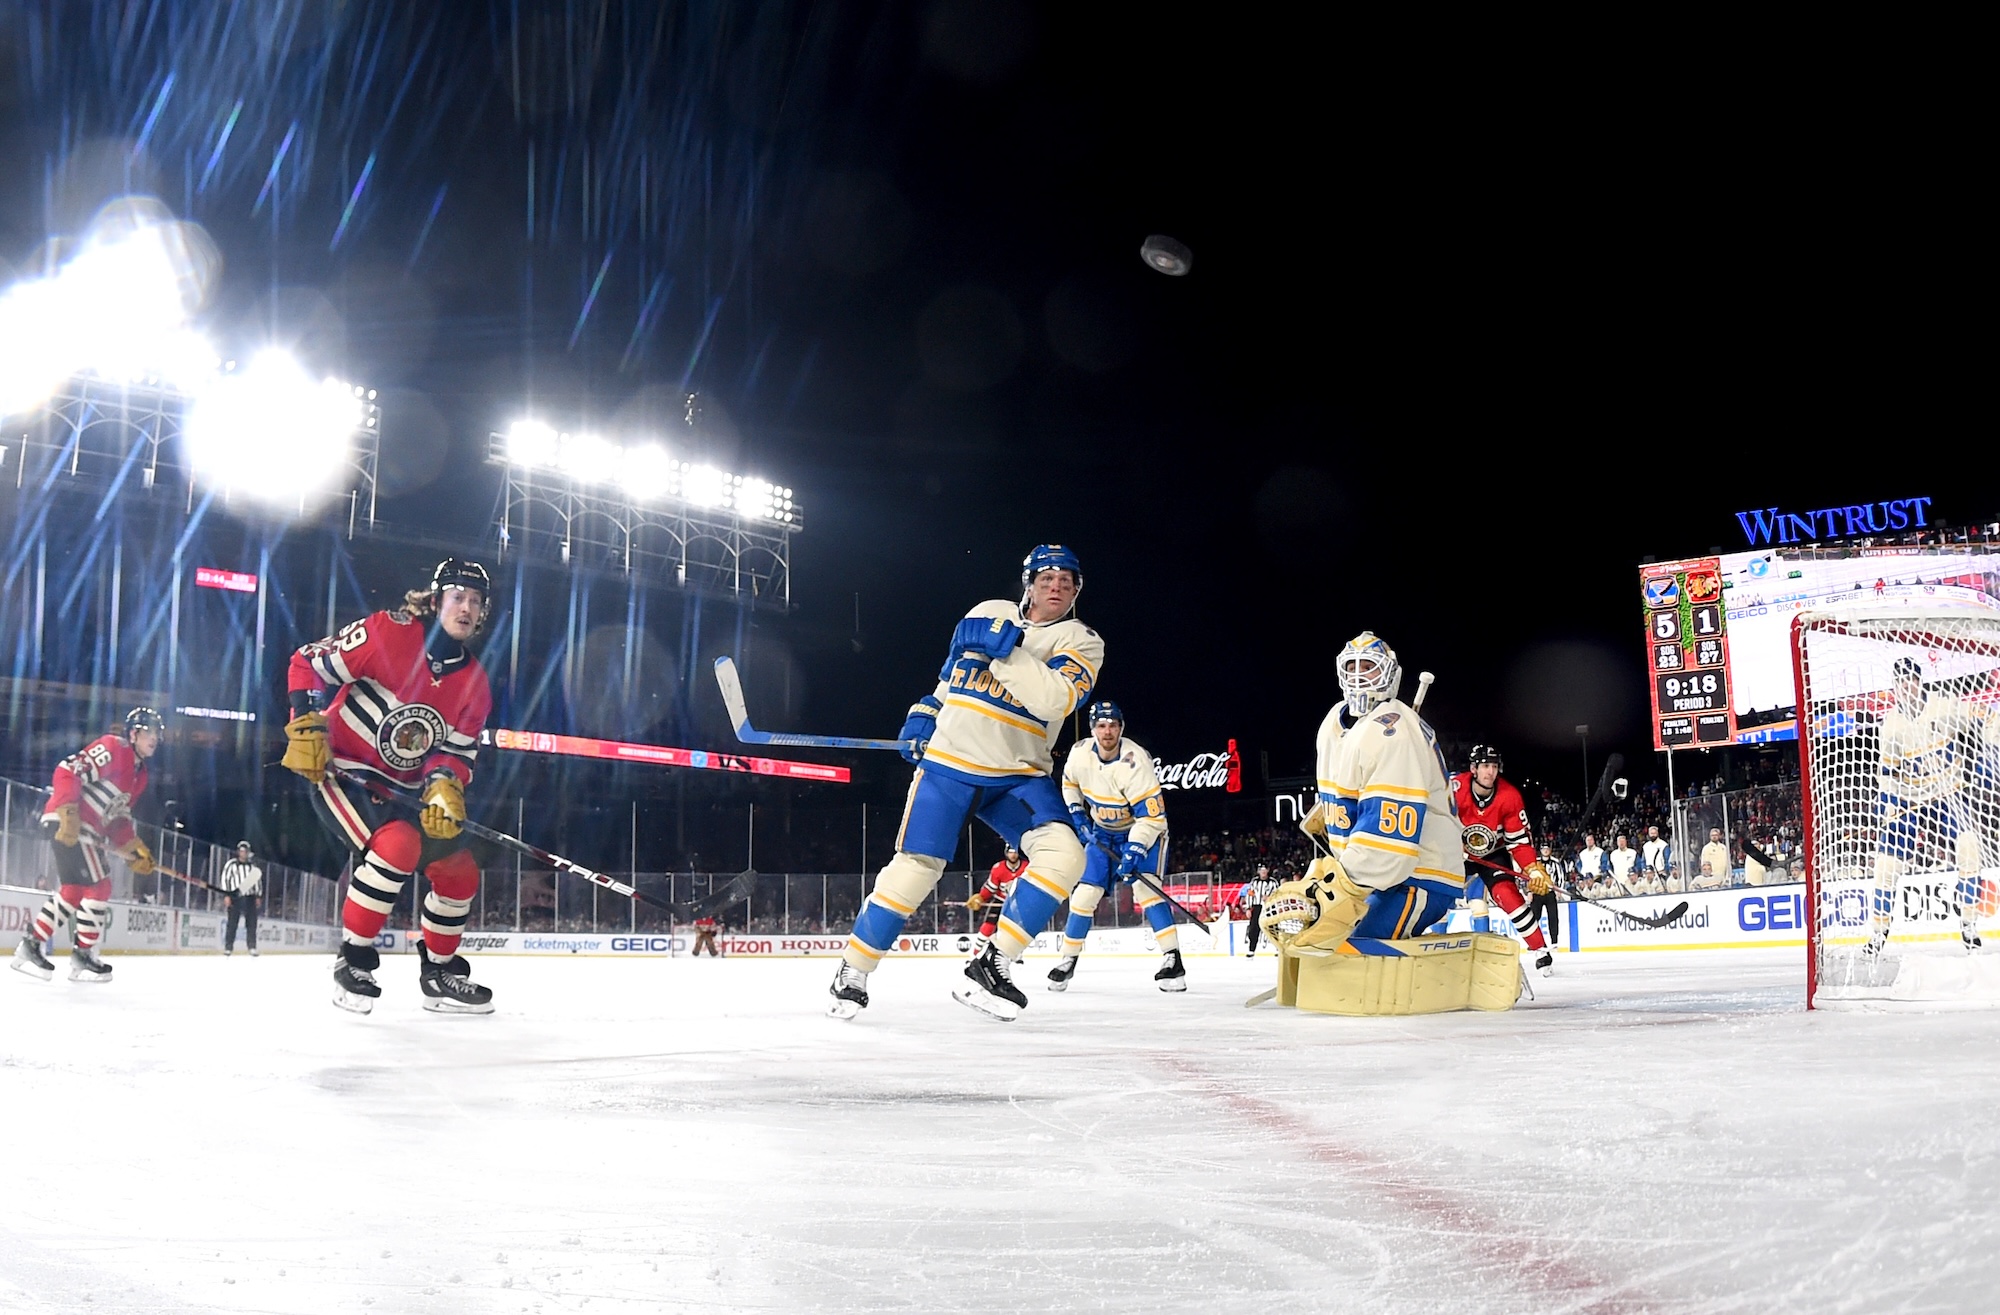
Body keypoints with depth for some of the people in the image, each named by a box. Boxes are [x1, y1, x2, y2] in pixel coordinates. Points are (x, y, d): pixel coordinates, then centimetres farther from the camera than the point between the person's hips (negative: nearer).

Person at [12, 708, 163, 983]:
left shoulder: (139, 774, 17)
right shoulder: (113, 748, -12)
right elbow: (67, 772, -21)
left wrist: (133, 849, 9)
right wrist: (69, 815, -28)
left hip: (89, 832, 10)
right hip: (68, 824, -10)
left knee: (73, 891, 13)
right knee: (98, 887, -10)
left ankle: (31, 944, 21)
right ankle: (84, 954, 0)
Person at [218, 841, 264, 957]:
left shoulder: (253, 866, 15)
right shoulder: (231, 864, 3)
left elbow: (258, 881, 21)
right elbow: (224, 879, -1)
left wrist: (258, 895, 13)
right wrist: (226, 895, -9)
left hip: (250, 898, 3)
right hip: (235, 897, -3)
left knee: (252, 923, -1)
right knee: (232, 923, -5)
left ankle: (252, 947, 2)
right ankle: (228, 947, -1)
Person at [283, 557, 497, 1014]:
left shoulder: (474, 683, 0)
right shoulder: (387, 633, -17)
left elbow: (456, 751, 1)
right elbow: (308, 664, -10)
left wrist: (444, 785, -20)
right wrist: (306, 725, -19)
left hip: (399, 790, 7)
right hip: (338, 771, -7)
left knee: (458, 869, 2)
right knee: (399, 845, -31)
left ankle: (439, 972, 22)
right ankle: (353, 960, -14)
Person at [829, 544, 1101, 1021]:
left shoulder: (1081, 641, -2)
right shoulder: (988, 612, 7)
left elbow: (1055, 699, -23)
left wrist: (1004, 647, -26)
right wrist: (924, 713, 12)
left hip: (1020, 775, 0)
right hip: (948, 762, 0)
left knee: (1062, 854, -23)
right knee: (914, 870, -9)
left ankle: (991, 964, -15)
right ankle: (852, 972, 9)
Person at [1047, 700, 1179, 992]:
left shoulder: (1135, 762, -31)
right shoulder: (1080, 753, -15)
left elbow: (1152, 817, -31)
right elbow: (1070, 783, 10)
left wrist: (1134, 851, -39)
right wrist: (1078, 814, 1)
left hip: (1142, 830, -5)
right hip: (1101, 832, 5)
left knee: (1144, 886, -24)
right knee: (1086, 893, -1)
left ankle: (1172, 960, -23)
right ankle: (1067, 960, 14)